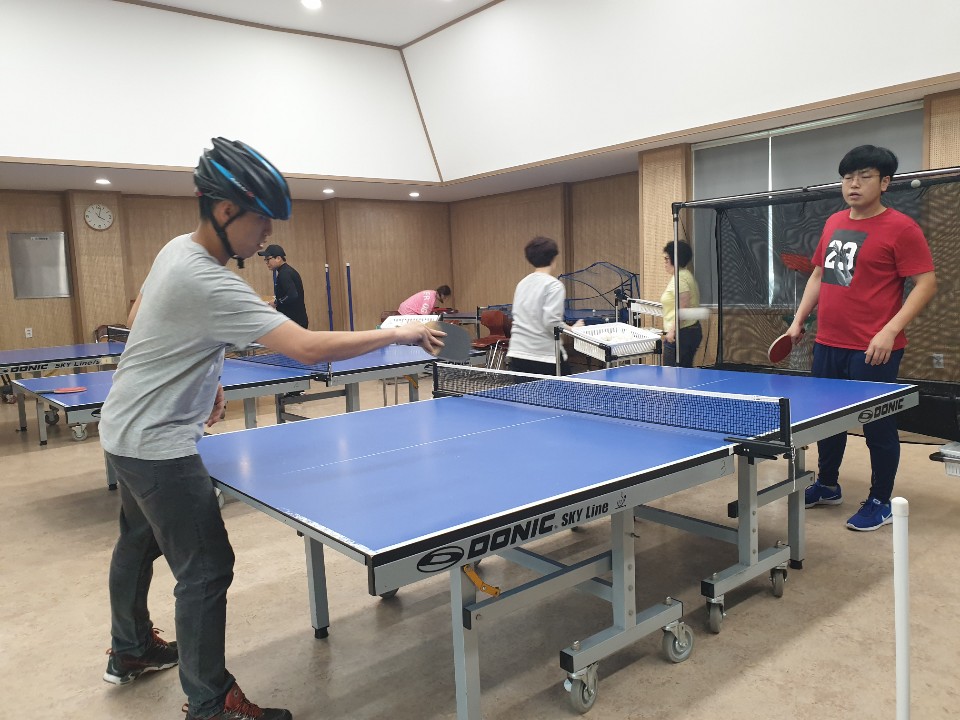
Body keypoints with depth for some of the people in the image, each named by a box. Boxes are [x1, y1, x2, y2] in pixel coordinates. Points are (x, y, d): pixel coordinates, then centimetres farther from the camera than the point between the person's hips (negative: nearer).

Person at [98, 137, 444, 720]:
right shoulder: (208, 283, -30)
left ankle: (131, 651, 47)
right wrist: (400, 333, -30)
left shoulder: (176, 248, 1)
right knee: (207, 570, -4)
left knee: (138, 543, 26)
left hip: (126, 429, 11)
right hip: (157, 443, -11)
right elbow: (308, 348, -37)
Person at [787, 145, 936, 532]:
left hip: (873, 351, -7)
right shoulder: (833, 223, 11)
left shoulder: (900, 228, -9)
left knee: (877, 426, 5)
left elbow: (926, 283, -12)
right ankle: (827, 486, 36)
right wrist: (798, 320, 13)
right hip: (827, 345, 7)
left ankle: (880, 503, 21)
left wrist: (890, 330, -21)